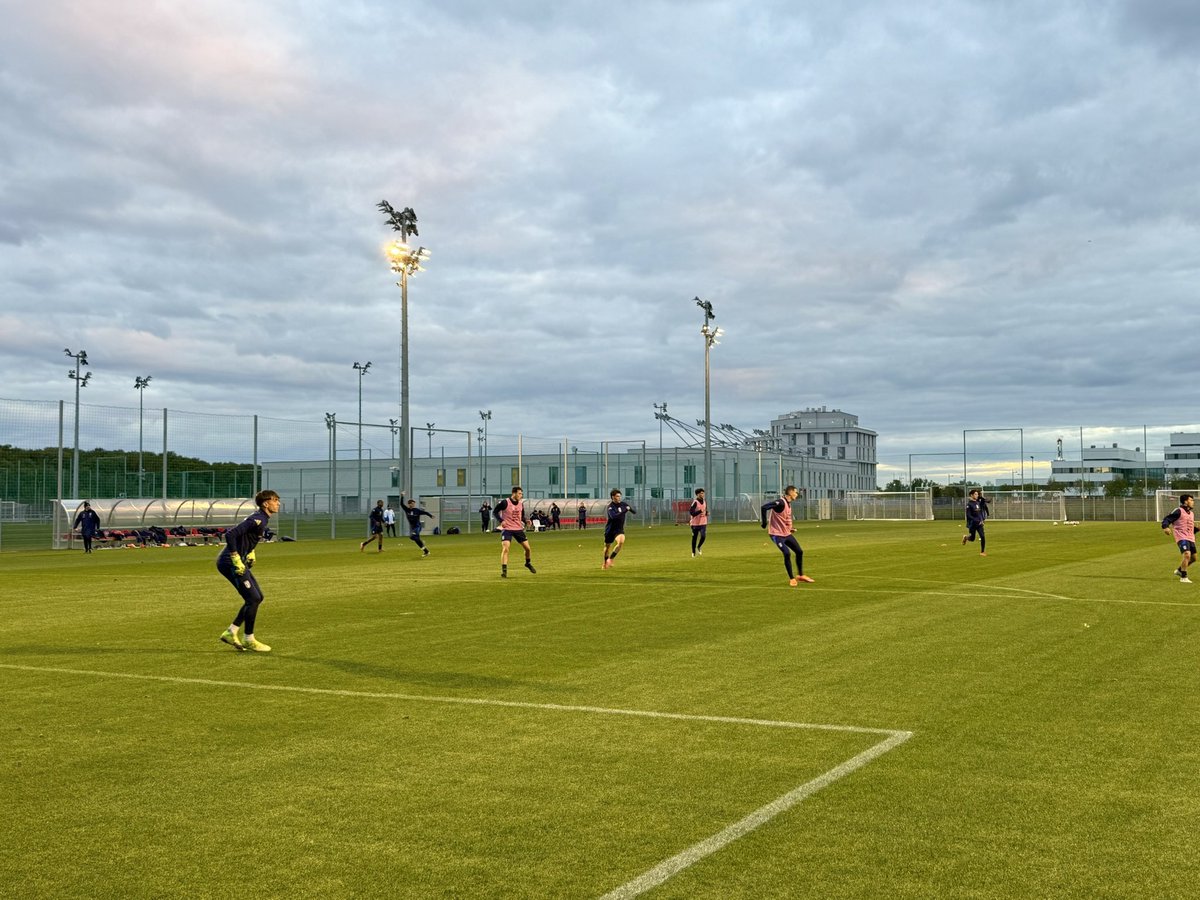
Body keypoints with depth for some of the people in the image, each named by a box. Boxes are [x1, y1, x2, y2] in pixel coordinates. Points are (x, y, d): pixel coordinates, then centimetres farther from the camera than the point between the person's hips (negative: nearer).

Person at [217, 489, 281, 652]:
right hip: (230, 563, -10)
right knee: (253, 599, -8)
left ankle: (230, 633, 18)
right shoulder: (257, 519, -20)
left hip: (240, 563, 10)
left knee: (257, 597, 13)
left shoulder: (262, 518, 11)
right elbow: (230, 535, -28)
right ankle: (248, 639, 4)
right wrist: (236, 560, -24)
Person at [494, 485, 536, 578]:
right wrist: (501, 520, -18)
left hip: (518, 528, 5)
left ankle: (528, 563, 34)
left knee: (527, 548, 6)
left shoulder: (521, 504, 5)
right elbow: (495, 512, -3)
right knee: (505, 548, -19)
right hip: (507, 529, -5)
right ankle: (504, 570, -14)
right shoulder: (505, 503, -12)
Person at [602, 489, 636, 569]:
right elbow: (613, 516, -34)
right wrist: (625, 511, -34)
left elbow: (635, 512, 3)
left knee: (621, 542, -26)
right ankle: (605, 563, 37)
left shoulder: (623, 504, -3)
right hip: (610, 529, -2)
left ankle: (610, 559, -8)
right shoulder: (610, 506, -16)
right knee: (607, 546, 11)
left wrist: (631, 509, -20)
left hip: (619, 529, 2)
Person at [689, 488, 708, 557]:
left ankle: (698, 547, 16)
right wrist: (700, 511, -27)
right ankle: (693, 552, 18)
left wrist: (706, 513, -1)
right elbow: (691, 512, -19)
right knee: (694, 537, 4)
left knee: (703, 536, -11)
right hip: (695, 523, -5)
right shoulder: (695, 502, -12)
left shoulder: (704, 502, 10)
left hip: (703, 523, 5)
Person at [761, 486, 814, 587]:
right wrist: (764, 522, -22)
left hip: (786, 533, 9)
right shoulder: (781, 503, -21)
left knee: (799, 551, 10)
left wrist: (789, 528, 12)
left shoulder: (788, 504, 7)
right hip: (777, 534, -9)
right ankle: (792, 579, -3)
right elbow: (764, 507, -29)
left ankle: (800, 575, 27)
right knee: (787, 553, -18)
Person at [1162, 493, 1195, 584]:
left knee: (1193, 557, 12)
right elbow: (1167, 519, -12)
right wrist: (1165, 527, -31)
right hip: (1182, 537, -9)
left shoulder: (1191, 514, 19)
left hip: (1190, 538, 9)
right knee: (1187, 554, -24)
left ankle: (1179, 570, 37)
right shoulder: (1178, 511, -7)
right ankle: (1183, 577, -16)